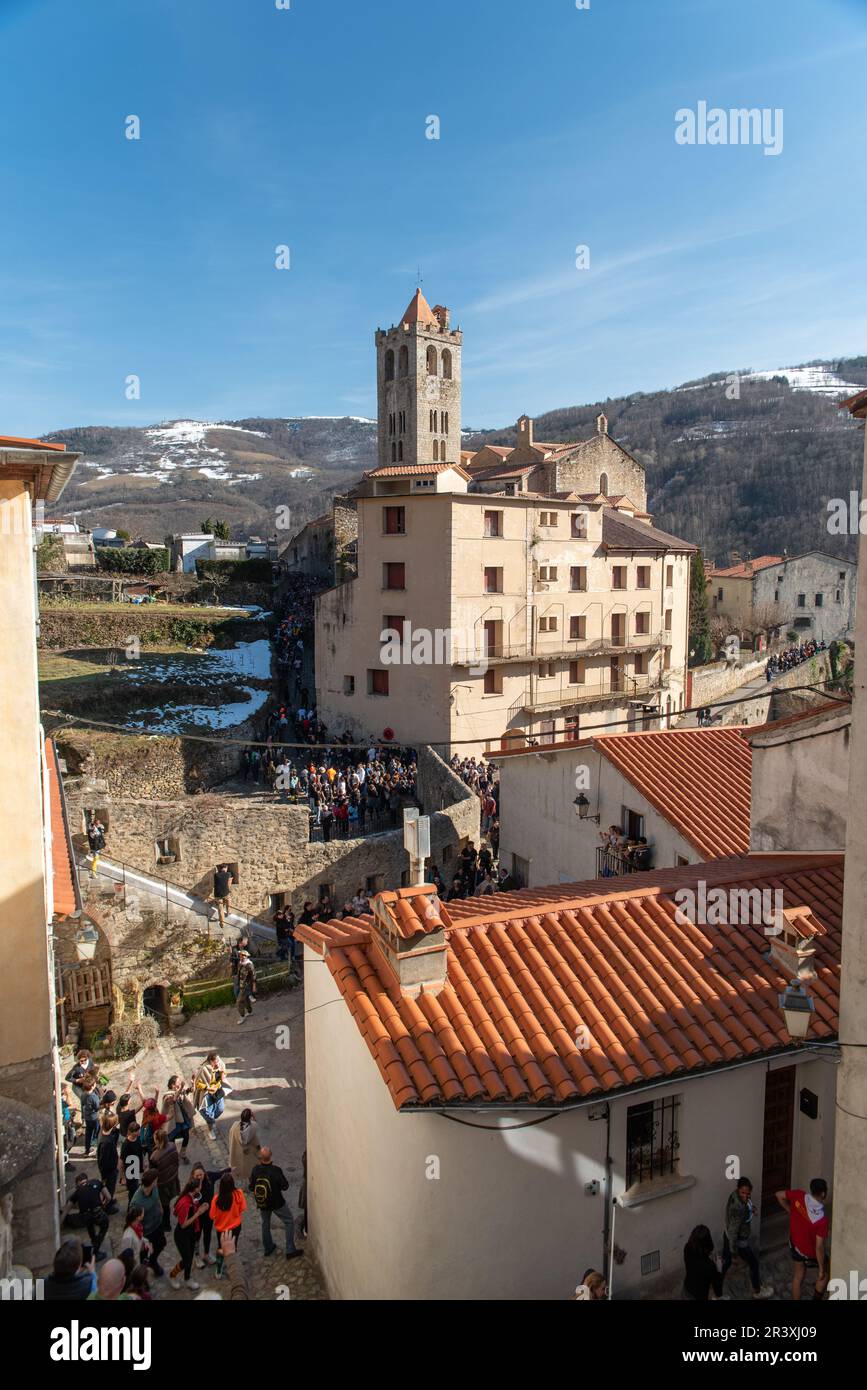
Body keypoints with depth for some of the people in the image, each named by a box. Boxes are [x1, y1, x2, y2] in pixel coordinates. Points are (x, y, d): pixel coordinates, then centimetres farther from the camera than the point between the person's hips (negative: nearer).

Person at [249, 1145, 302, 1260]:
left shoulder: (255, 1170, -20)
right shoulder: (276, 1170, -29)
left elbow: (251, 1187, -7)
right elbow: (285, 1186, -17)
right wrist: (284, 1177, -1)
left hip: (262, 1204, 4)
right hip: (277, 1203, -4)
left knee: (265, 1224, 28)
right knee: (289, 1222, 14)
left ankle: (268, 1248, 42)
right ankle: (290, 1251, 14)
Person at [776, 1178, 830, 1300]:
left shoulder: (799, 1195, -20)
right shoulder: (821, 1219, -33)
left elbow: (779, 1195, -4)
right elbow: (819, 1247, -27)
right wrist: (821, 1270, -14)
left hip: (794, 1246, 5)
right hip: (810, 1253, -5)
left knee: (797, 1277, 24)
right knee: (826, 1269, 26)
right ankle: (817, 1298, 32)